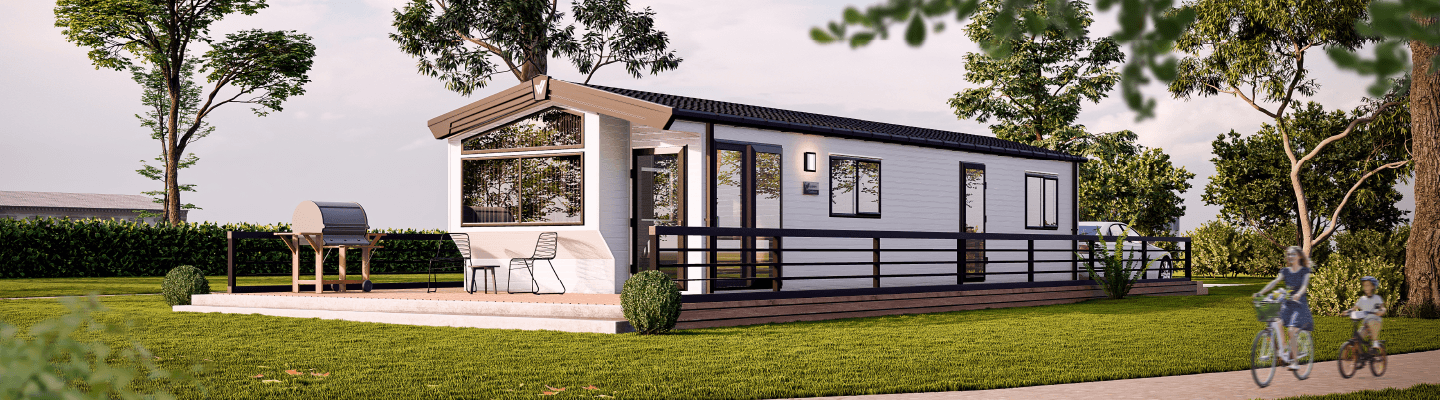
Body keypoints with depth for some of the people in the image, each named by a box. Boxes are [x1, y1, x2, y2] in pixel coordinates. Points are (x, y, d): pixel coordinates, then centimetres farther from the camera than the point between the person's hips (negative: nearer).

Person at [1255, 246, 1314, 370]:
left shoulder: (1304, 271, -1)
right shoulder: (1285, 271, 10)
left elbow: (1305, 284, -18)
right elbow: (1275, 282, -2)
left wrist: (1298, 294, -40)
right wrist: (1260, 292, -17)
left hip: (1299, 303, -4)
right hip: (1286, 304, 4)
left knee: (1291, 330, -19)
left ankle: (1294, 362, -9)